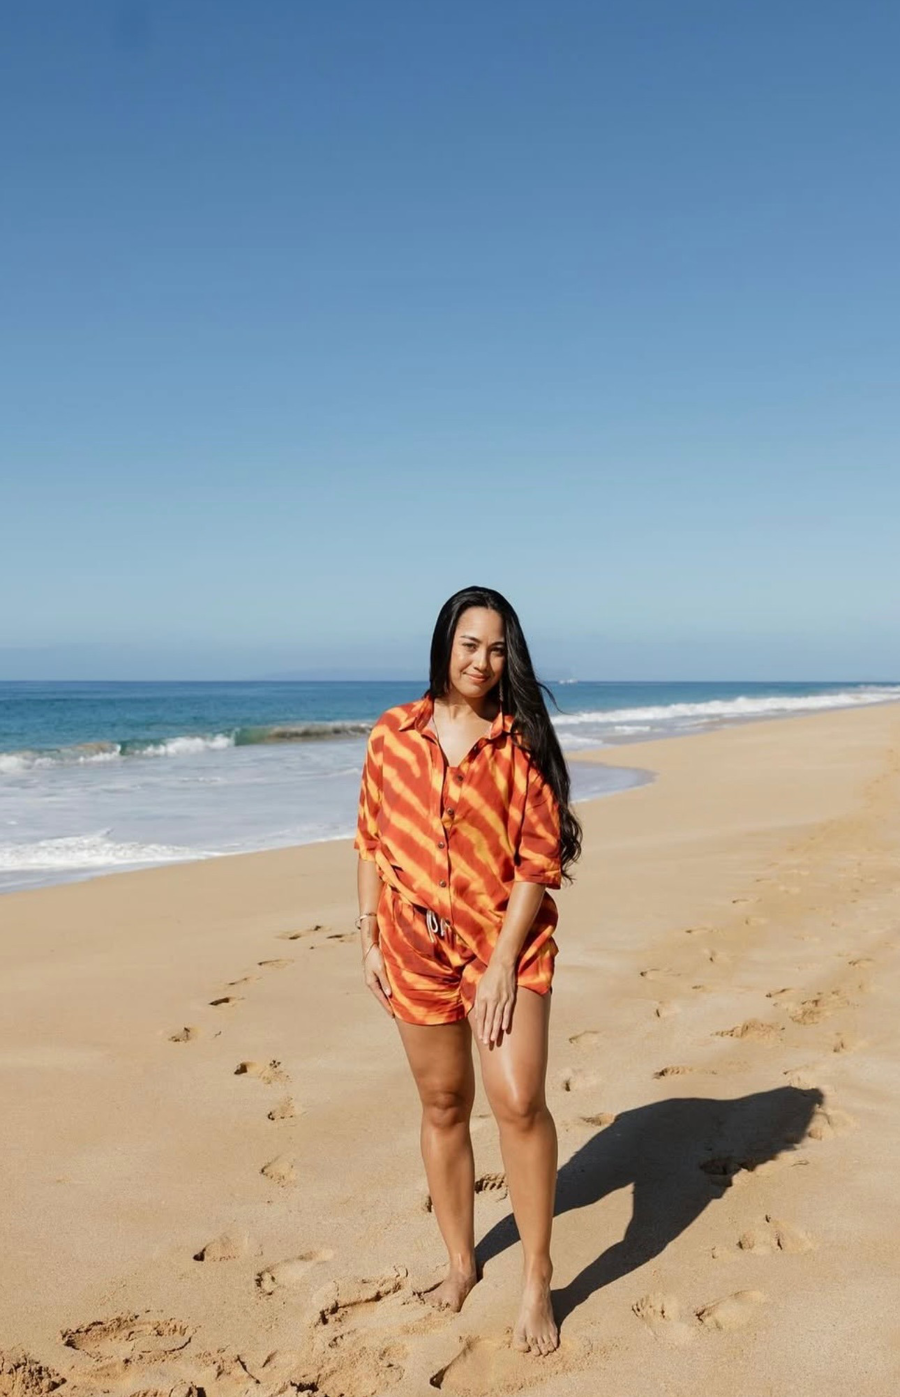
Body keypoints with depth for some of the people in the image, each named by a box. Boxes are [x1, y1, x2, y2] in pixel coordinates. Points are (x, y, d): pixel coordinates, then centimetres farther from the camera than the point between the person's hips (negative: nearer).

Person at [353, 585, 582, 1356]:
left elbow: (539, 861, -9)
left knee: (519, 1102, -12)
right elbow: (371, 840, 6)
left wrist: (503, 961, -14)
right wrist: (369, 939, 4)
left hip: (508, 942, -2)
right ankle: (460, 1264, 32)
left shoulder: (523, 741, -7)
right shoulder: (394, 733, 0)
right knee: (442, 1107, 13)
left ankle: (537, 1282, 7)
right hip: (418, 944, 3)